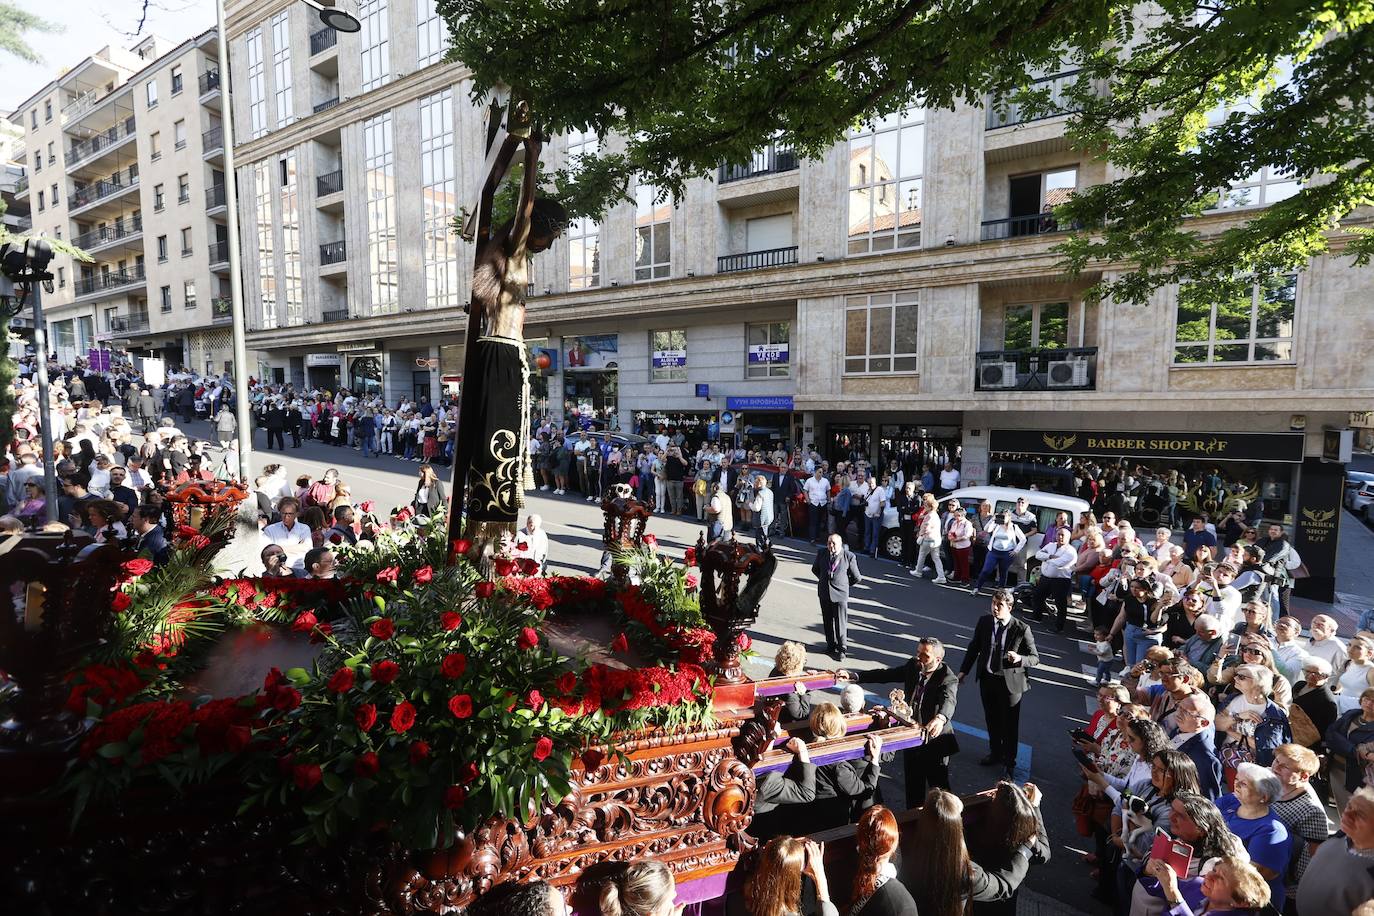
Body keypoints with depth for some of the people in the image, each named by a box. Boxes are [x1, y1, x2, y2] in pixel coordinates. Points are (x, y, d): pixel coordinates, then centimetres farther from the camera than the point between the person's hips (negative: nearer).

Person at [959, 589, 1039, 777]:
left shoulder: (1022, 629, -18)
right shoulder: (984, 621, -7)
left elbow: (1035, 658, -10)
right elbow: (974, 647, 6)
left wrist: (1019, 658, -32)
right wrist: (964, 671, 6)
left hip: (1010, 682, -4)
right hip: (987, 679, 4)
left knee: (1009, 724, 12)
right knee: (991, 719, 21)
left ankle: (1009, 761, 33)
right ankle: (995, 753, 43)